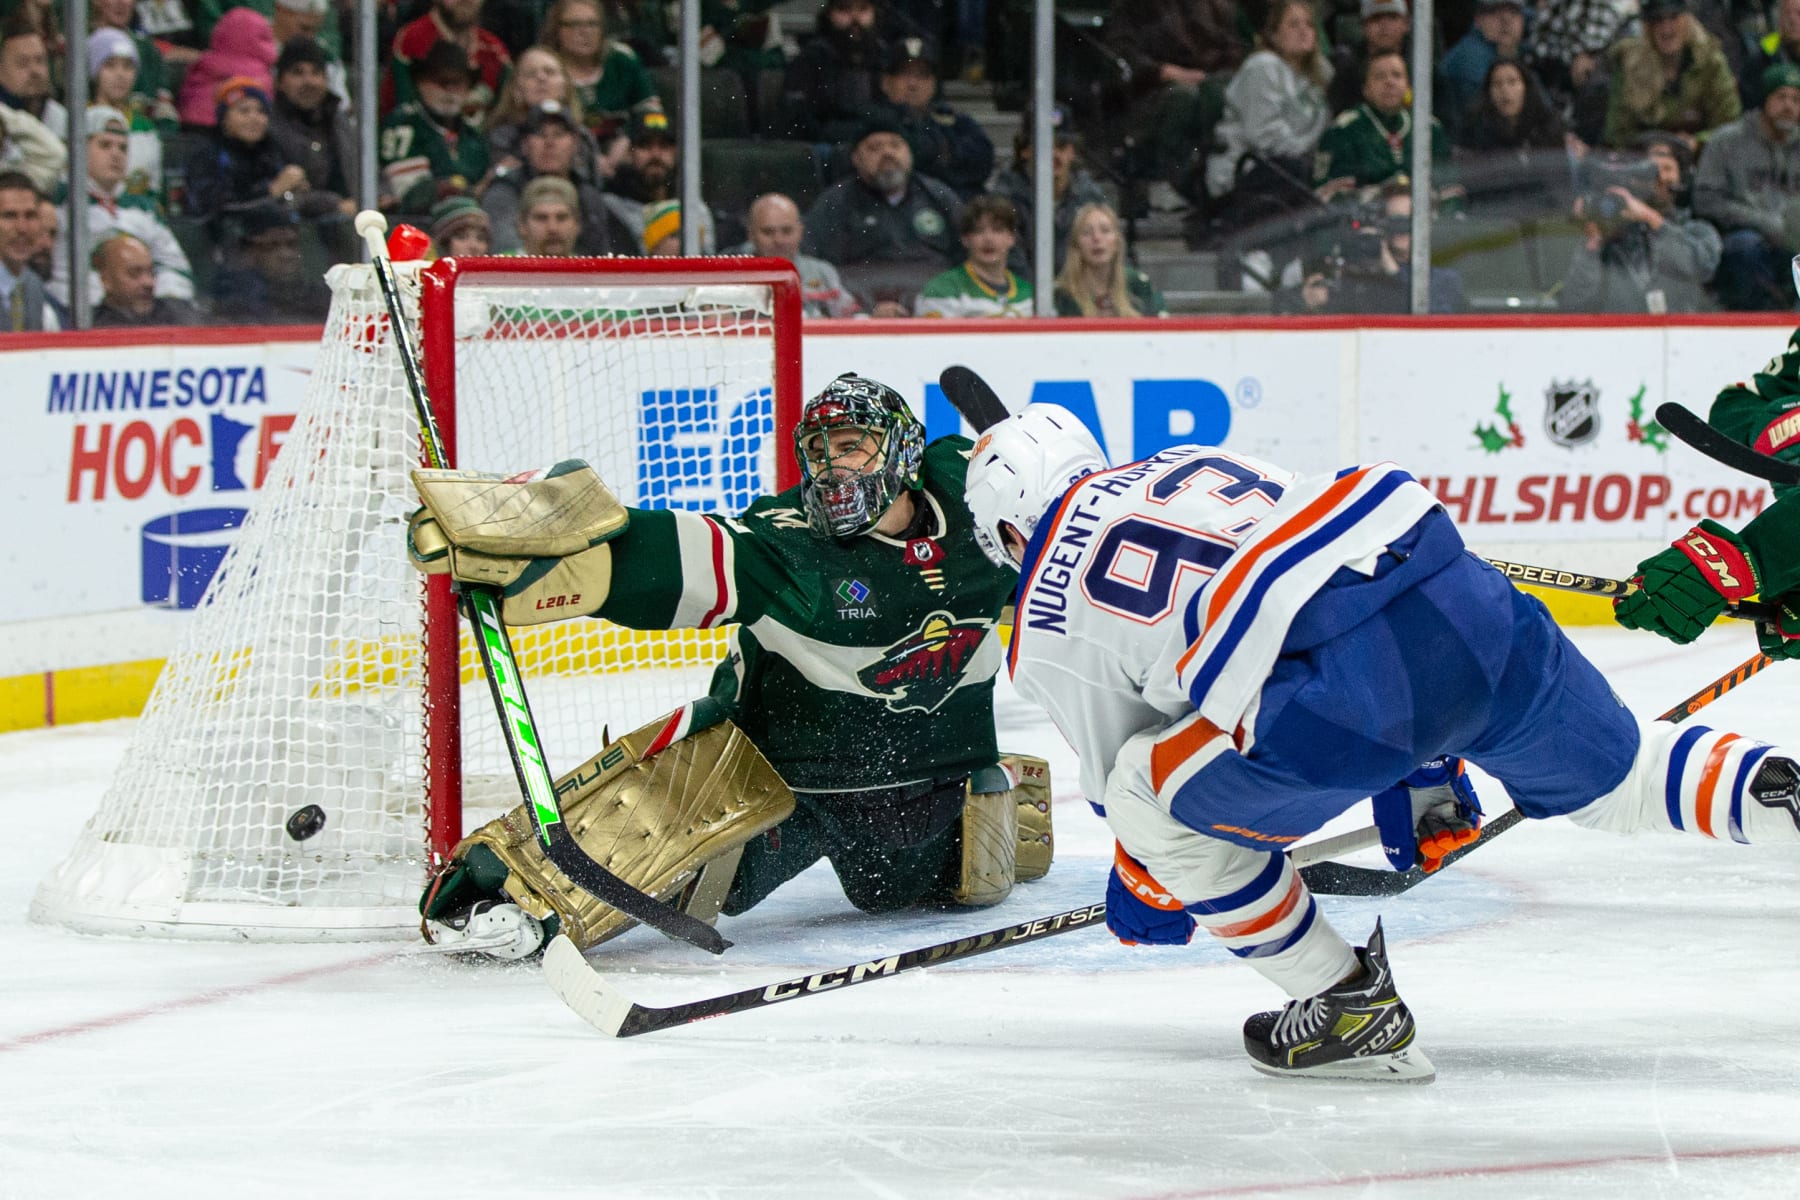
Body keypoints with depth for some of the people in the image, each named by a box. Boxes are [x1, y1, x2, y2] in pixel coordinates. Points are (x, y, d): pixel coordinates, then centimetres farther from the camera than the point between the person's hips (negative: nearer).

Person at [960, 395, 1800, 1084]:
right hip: (1467, 598, 7)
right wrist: (1419, 774, 41)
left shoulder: (1046, 629, 17)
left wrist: (1144, 894, 48)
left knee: (1153, 803, 14)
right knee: (1615, 779, 29)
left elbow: (1119, 770, 27)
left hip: (1350, 697, -7)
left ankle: (1349, 1009, 17)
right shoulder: (1189, 462, 35)